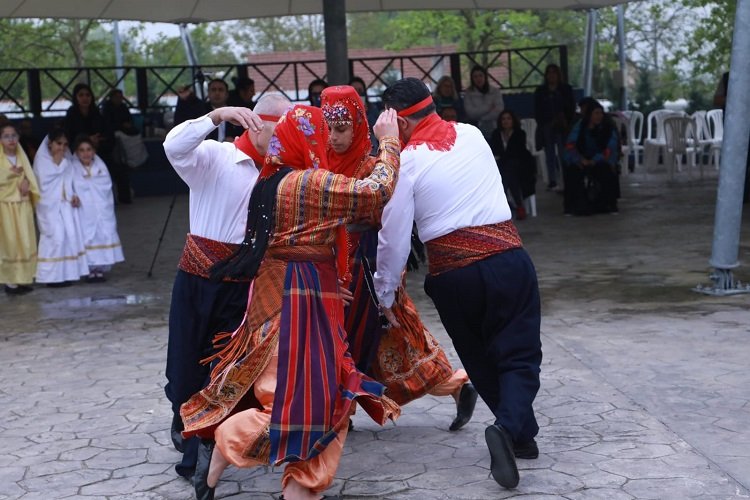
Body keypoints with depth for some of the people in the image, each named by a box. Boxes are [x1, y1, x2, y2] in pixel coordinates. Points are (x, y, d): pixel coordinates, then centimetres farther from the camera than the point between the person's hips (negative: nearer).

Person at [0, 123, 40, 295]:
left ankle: (24, 278, 11)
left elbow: (30, 176, 7)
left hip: (23, 204, 4)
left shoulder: (22, 156, 9)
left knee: (26, 242, 4)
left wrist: (26, 182, -14)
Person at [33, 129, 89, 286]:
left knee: (71, 236, -2)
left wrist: (74, 196, -2)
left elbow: (70, 181, 15)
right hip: (50, 205, -5)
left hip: (66, 204, 6)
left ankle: (66, 273, 5)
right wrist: (57, 160, -9)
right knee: (56, 237, -13)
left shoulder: (66, 160, 16)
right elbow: (49, 177, -13)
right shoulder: (42, 159, 0)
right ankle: (53, 276, -7)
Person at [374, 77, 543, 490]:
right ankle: (509, 425, -18)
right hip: (508, 259, 2)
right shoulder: (472, 134, 8)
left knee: (479, 359, 20)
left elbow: (393, 238, -4)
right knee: (519, 356, 6)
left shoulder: (406, 162, -5)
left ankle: (521, 433, 27)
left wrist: (384, 295, 9)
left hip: (452, 274, -2)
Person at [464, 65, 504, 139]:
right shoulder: (468, 93, 4)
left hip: (493, 130, 1)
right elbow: (470, 113, -6)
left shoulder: (495, 91, 4)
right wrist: (488, 108, -8)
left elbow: (499, 111, -5)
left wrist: (480, 118, -8)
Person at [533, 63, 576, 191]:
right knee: (550, 154, 2)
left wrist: (566, 124, -6)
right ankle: (552, 181, 5)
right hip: (546, 127, 2)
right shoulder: (540, 91, 12)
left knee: (563, 152, -9)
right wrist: (542, 123, -2)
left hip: (562, 127, -2)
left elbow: (571, 108, 5)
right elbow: (537, 110, 10)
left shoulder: (566, 89, 8)